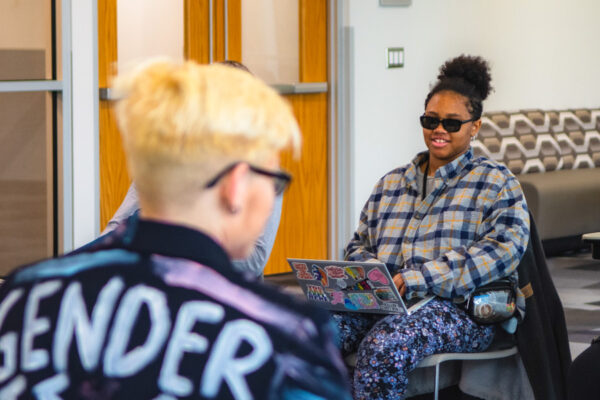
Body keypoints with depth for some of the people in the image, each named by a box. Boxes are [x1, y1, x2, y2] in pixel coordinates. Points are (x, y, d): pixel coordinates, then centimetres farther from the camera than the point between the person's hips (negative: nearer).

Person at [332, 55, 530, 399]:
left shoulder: (497, 183, 8)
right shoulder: (391, 184, 25)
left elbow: (504, 248, -8)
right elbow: (359, 244, 26)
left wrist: (417, 280, -18)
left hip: (460, 309, -4)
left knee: (385, 345, -37)